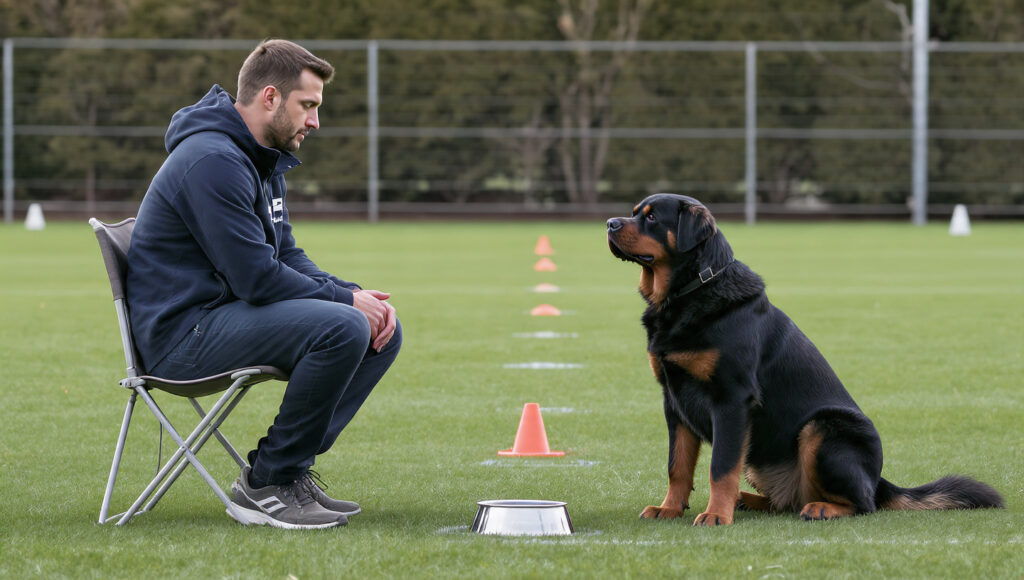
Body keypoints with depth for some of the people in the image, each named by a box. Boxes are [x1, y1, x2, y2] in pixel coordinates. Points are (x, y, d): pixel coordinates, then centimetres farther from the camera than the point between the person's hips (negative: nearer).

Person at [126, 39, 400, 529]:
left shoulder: (264, 161, 15)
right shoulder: (213, 161, -19)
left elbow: (286, 258, 17)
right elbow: (257, 278, -23)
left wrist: (355, 294, 0)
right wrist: (345, 299, -12)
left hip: (224, 314, 11)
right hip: (182, 330, -11)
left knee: (380, 331, 4)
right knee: (343, 328, -27)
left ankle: (289, 469, 1)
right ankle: (265, 485, -16)